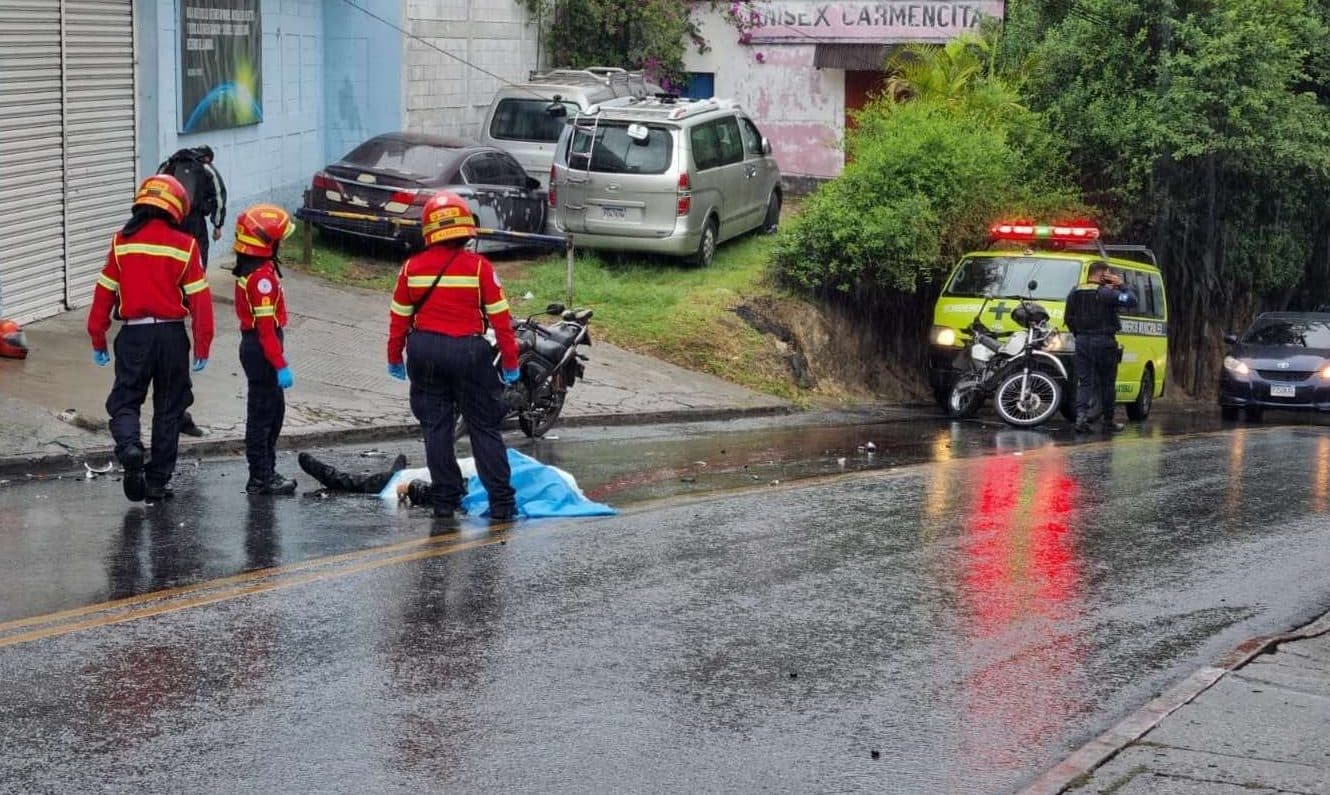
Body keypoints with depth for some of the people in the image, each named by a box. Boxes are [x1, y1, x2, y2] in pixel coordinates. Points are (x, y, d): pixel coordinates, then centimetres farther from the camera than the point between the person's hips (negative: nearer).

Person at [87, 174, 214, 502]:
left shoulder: (122, 242, -2)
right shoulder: (184, 246, -5)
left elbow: (104, 294, 1)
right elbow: (200, 301, -5)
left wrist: (98, 340, 11)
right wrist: (202, 347, 2)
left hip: (134, 335, 0)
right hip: (172, 336, 0)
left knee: (124, 401, 11)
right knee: (168, 408, 12)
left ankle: (129, 448, -20)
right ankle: (158, 480, 15)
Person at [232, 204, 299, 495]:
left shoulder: (248, 270, 9)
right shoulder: (262, 276, -22)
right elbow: (266, 325, -24)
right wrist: (280, 365, -23)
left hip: (253, 345, 10)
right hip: (262, 351, -10)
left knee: (274, 409, 18)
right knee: (262, 414, -2)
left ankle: (266, 471, 27)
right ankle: (260, 478, 5)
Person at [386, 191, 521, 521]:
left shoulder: (412, 268, -1)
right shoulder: (478, 266, -9)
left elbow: (399, 317, 5)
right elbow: (500, 317, -7)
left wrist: (394, 358, 18)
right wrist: (510, 362, 1)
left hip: (424, 352, 2)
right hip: (468, 351, -2)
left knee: (436, 427, 12)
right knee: (484, 428, 5)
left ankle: (445, 499, 14)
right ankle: (501, 501, 4)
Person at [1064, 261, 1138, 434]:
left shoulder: (1074, 294, 9)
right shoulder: (1106, 293, -11)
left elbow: (1069, 319, 15)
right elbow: (1131, 301, -16)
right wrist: (1121, 285, -3)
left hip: (1082, 342, 5)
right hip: (1104, 342, -5)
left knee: (1084, 382, 4)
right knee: (1107, 383, 6)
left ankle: (1081, 415, -16)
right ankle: (1108, 422, 12)